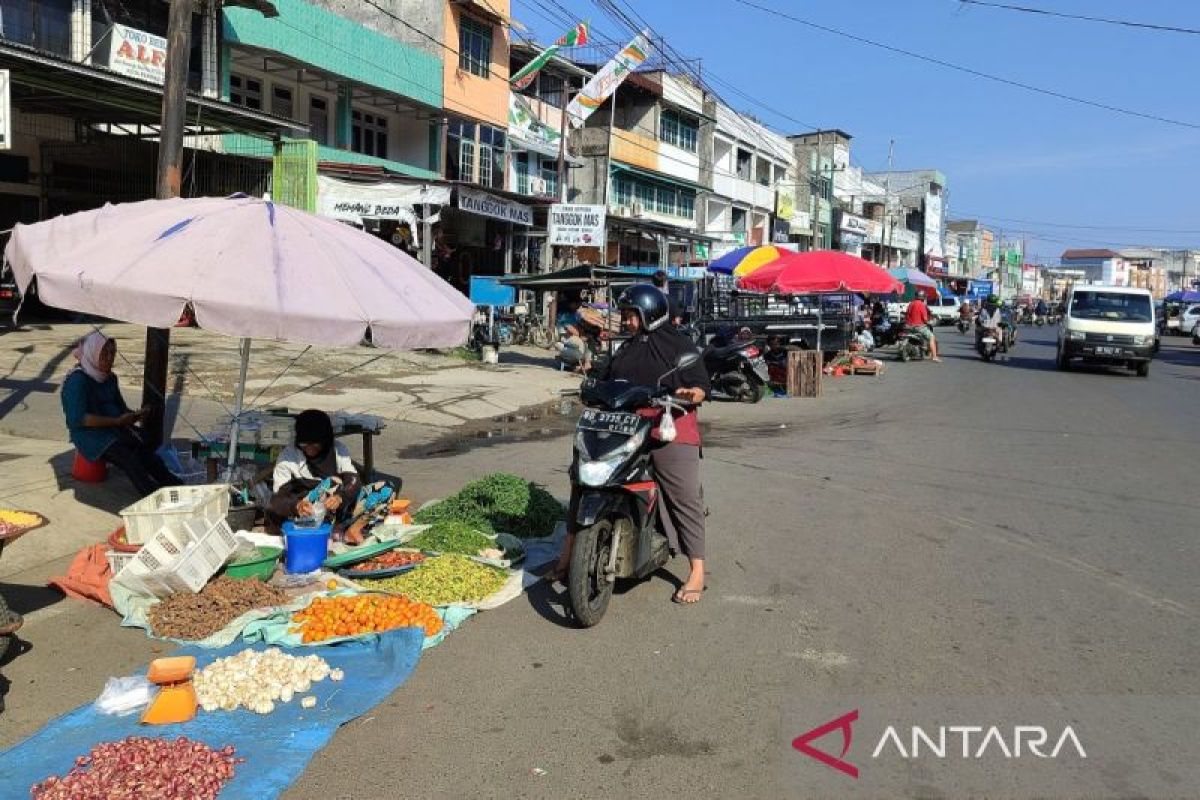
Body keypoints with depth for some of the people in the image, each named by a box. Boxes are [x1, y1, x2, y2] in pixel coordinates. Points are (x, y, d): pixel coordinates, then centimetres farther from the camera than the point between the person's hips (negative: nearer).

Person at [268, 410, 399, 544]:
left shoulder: (339, 450, 0)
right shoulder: (288, 456, -7)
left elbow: (354, 482, -14)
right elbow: (278, 499, -16)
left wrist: (340, 497, -38)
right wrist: (296, 506, -40)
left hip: (338, 509, 4)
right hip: (306, 517, -4)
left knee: (386, 489, -16)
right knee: (333, 483, -33)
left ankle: (354, 528, -31)